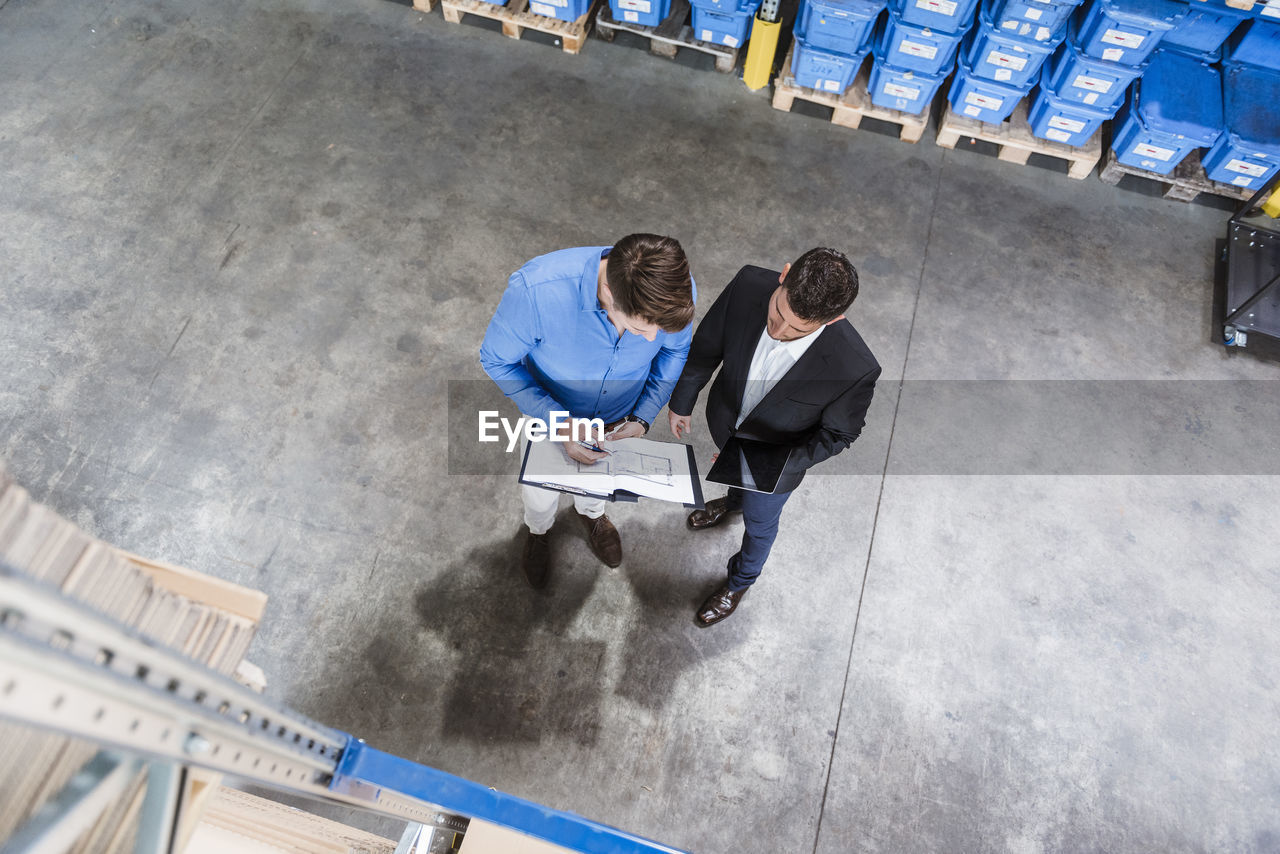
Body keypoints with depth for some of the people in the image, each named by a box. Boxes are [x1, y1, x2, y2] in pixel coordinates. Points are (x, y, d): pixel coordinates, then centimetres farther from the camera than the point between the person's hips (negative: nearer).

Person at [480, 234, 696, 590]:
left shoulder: (676, 288, -33)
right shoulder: (535, 289, -44)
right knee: (541, 493, 26)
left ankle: (591, 512, 70)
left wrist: (643, 417, -20)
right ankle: (537, 530, 63)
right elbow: (496, 360, -24)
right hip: (548, 411, -2)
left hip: (619, 417, 2)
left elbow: (676, 350, -10)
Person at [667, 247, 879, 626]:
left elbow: (837, 434, -19)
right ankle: (734, 501, 76)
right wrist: (682, 402, 2)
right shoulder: (749, 285, -33)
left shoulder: (854, 368, -41)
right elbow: (706, 346, -13)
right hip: (724, 421, 3)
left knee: (759, 524, 27)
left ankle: (740, 581, 61)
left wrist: (778, 464, -31)